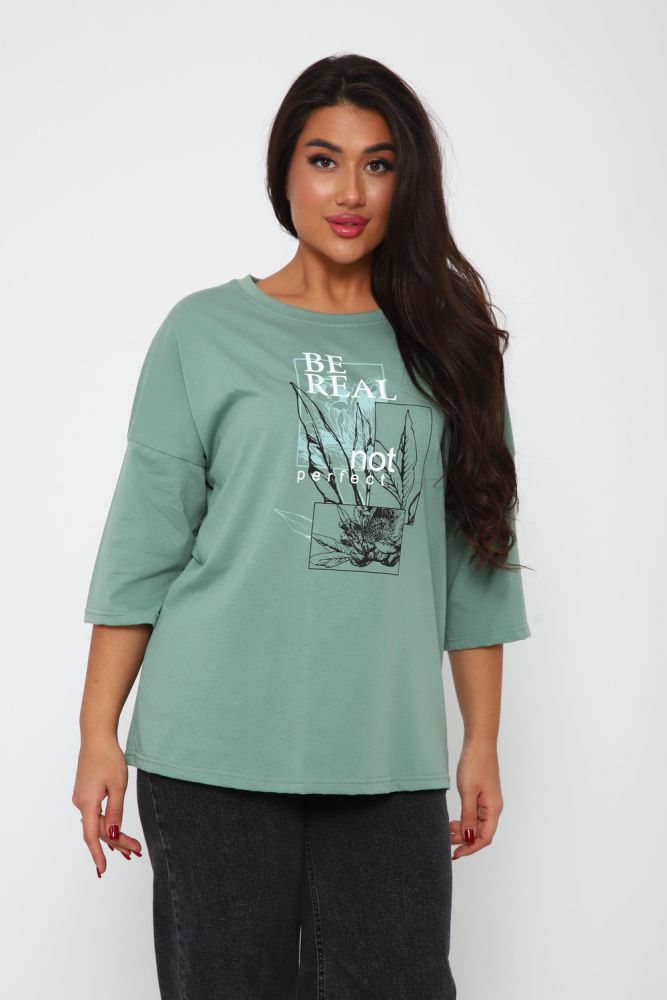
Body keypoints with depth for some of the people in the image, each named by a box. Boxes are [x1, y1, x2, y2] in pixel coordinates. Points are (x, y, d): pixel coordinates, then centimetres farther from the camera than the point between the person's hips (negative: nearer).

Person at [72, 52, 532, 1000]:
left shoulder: (443, 346, 10)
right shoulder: (207, 331, 4)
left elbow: (474, 562, 11)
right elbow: (143, 543, 2)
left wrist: (483, 742, 9)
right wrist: (98, 733, -3)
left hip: (392, 762, 2)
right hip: (219, 754, -2)